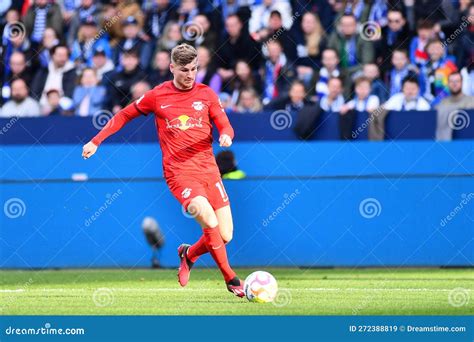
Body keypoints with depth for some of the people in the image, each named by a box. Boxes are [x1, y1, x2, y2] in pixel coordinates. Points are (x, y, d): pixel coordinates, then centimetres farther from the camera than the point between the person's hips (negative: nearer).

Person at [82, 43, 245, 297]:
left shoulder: (206, 94, 7)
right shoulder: (157, 96, 2)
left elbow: (225, 126, 6)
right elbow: (124, 115, 14)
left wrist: (225, 136, -18)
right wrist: (96, 141, 12)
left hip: (209, 169, 4)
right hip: (179, 172, -3)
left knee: (225, 236, -3)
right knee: (210, 221, -25)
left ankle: (189, 254, 29)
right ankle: (231, 280, -9)